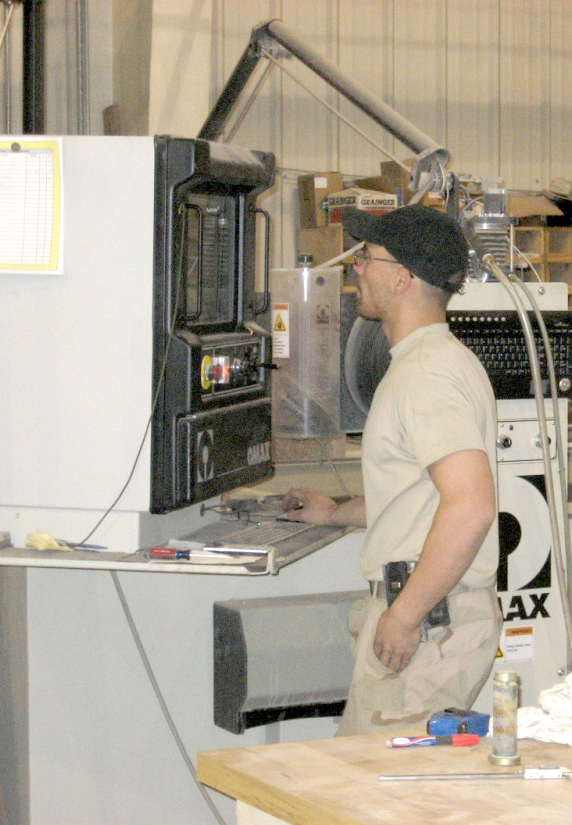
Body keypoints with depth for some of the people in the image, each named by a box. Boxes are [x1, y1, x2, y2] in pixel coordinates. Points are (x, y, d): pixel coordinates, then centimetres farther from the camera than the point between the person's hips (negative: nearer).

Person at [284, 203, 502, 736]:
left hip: (430, 621, -11)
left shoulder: (429, 372, -16)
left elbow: (471, 505, -28)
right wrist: (338, 513, 42)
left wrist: (405, 614, -24)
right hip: (428, 613, 11)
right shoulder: (418, 364, 19)